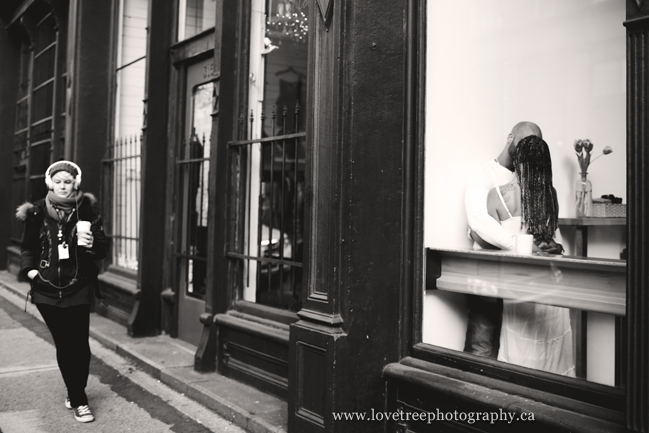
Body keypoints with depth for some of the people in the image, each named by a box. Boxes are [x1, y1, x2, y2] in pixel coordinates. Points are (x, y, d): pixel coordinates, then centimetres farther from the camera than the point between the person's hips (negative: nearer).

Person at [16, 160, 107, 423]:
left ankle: (75, 394, 20)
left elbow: (103, 250, -1)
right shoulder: (37, 213, 1)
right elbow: (28, 246, 12)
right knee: (64, 345, 7)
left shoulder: (86, 211, -3)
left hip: (78, 289, -1)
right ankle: (78, 401, 18)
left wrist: (92, 243, -22)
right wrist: (29, 268, -4)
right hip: (47, 290, 1)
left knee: (79, 345, -1)